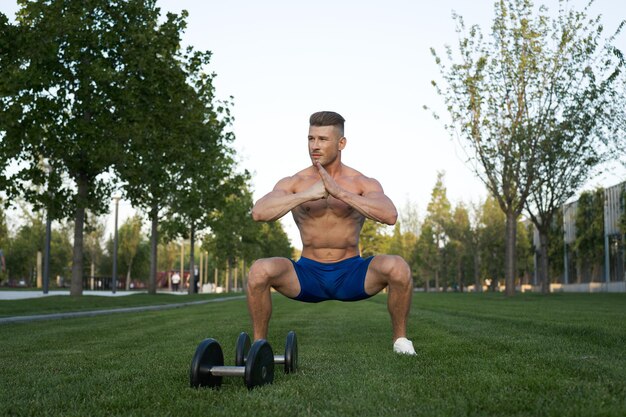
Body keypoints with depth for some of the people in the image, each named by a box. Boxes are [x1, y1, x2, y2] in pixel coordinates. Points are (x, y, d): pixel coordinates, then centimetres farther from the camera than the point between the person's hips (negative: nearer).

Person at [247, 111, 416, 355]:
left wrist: (339, 192, -34)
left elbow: (390, 216, -26)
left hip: (351, 275, 0)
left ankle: (400, 339, -6)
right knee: (260, 270, -29)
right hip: (307, 275, 0)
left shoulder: (364, 184, -6)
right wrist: (307, 195, -33)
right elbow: (258, 213, -22)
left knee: (398, 267, -30)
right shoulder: (293, 183, -4)